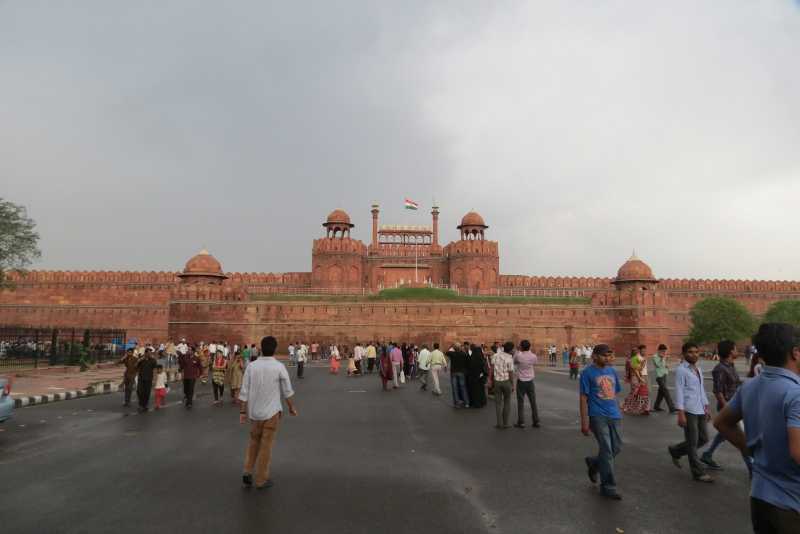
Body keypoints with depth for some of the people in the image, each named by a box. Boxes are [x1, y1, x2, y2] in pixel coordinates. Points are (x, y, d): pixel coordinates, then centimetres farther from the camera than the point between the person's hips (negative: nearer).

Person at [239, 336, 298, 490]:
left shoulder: (251, 366, -5)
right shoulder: (279, 367, -12)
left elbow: (244, 391, -3)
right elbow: (287, 391, -4)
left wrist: (243, 411, 6)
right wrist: (292, 407, 10)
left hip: (254, 412, 3)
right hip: (271, 412, -3)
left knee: (253, 442, 23)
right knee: (266, 446, 9)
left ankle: (247, 472, 13)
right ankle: (261, 480, 18)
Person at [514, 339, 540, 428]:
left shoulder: (518, 355, -16)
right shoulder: (533, 356, -6)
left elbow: (514, 362, 4)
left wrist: (519, 351, 12)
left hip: (521, 381, -3)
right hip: (530, 381, 3)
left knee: (521, 402, 4)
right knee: (533, 402, 11)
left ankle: (521, 422, 6)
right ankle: (536, 422, 15)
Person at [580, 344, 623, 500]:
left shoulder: (612, 371, 10)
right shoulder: (588, 373, -8)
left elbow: (614, 394, 18)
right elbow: (583, 398, -8)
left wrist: (617, 414, 17)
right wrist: (584, 422, -11)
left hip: (614, 416, 6)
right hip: (598, 416, -6)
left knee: (617, 448, 10)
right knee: (606, 450, -4)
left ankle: (593, 463, 36)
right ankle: (608, 487, 10)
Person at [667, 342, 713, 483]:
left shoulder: (698, 370, 16)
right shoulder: (681, 370, -8)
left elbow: (702, 390, 22)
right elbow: (679, 391, -12)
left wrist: (706, 408, 17)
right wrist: (681, 413, -16)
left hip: (700, 410, 8)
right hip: (689, 411, -8)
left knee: (703, 438, 12)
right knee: (692, 442, 0)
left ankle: (675, 451, 29)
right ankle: (698, 473, 11)